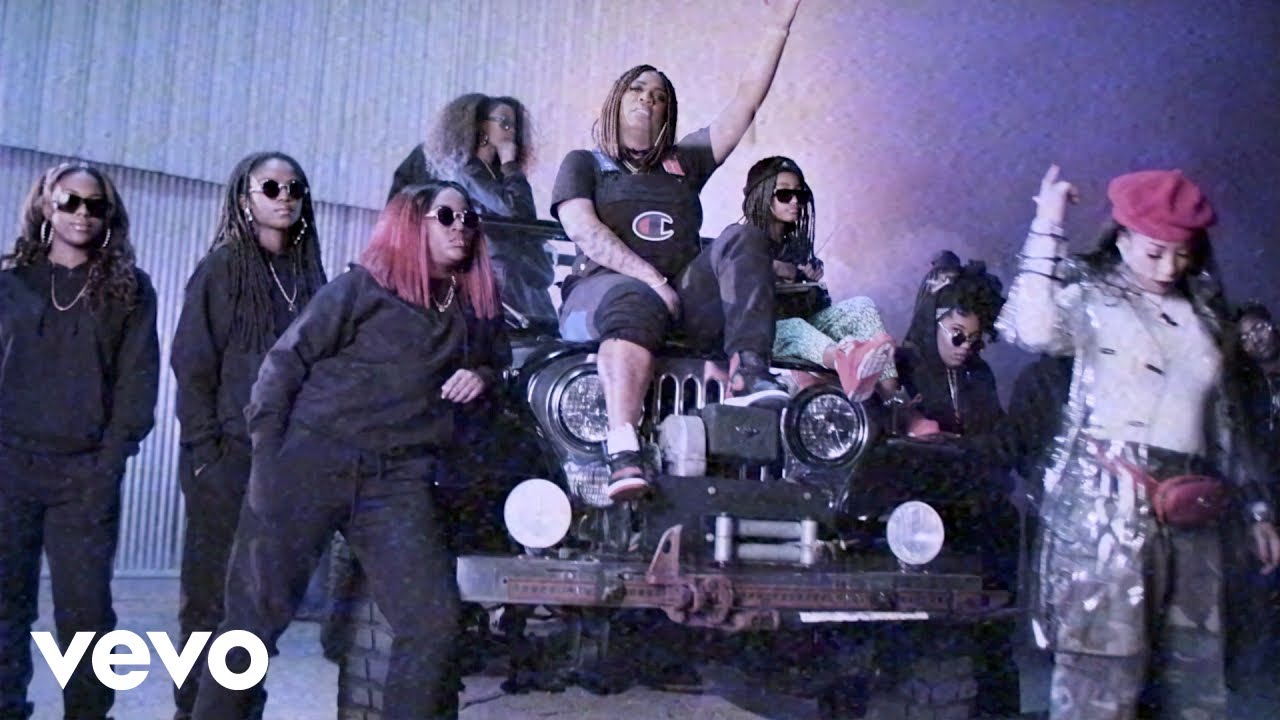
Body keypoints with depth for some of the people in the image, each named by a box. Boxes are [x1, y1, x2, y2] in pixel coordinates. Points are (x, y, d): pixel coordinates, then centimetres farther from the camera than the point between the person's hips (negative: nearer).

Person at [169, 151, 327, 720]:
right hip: (228, 457, -4)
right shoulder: (222, 269, -1)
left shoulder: (309, 277, 12)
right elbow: (191, 364, -6)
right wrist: (205, 450, -11)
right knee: (212, 592, 0)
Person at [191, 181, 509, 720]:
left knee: (434, 622, -9)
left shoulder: (476, 309, 14)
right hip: (310, 462, -3)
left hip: (398, 481, 3)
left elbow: (499, 361, 32)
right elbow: (285, 363, -1)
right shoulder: (360, 287, 1)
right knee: (256, 614, 0)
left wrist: (483, 377, 7)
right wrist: (266, 456, -9)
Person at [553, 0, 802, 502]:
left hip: (684, 295, 4)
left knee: (742, 240, -20)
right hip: (604, 287, -4)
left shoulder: (684, 161, 26)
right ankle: (623, 454, -59)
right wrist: (652, 278, -17)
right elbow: (584, 232, -3)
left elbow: (746, 103, 18)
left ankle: (749, 374, -42)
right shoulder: (583, 164, 17)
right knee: (637, 304, -39)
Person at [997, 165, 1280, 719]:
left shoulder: (1203, 312, 18)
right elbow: (1032, 329, -22)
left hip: (1188, 513, 6)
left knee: (1196, 674, 9)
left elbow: (1225, 420, 24)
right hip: (1105, 505, -6)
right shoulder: (1089, 292, 1)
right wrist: (1046, 227, -16)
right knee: (1100, 672, -8)